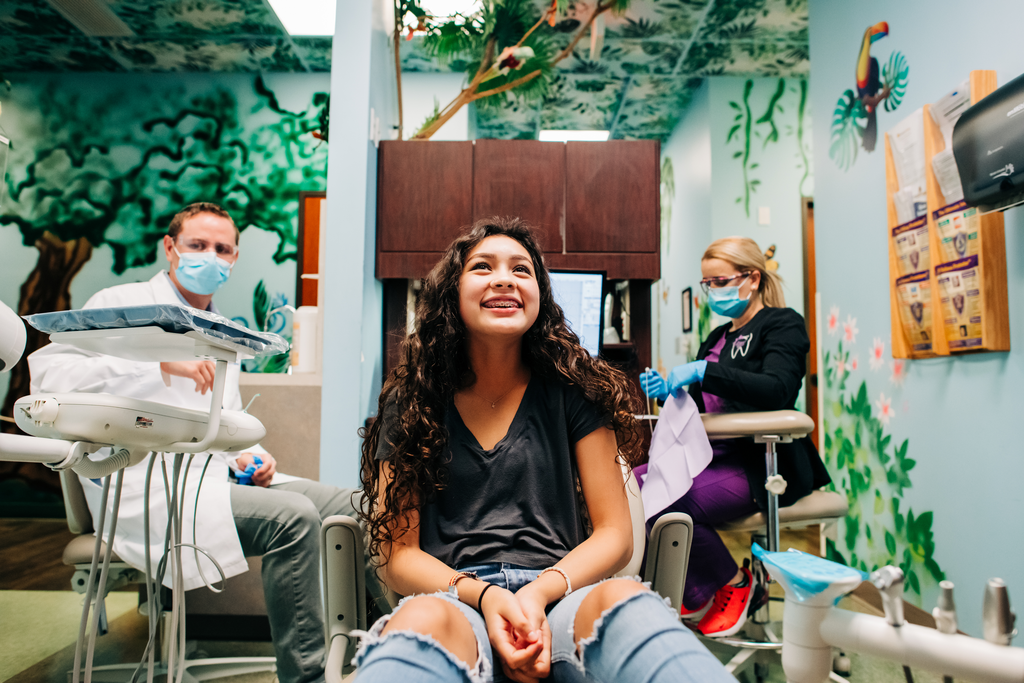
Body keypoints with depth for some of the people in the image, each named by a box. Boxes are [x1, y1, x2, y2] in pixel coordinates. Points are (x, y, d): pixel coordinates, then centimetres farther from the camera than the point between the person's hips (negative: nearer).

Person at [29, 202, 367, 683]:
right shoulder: (124, 304, 1)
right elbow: (48, 372, -16)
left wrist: (247, 455, 6)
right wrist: (161, 365, -27)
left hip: (216, 477, 8)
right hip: (154, 487, -7)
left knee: (358, 507, -9)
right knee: (293, 516, -30)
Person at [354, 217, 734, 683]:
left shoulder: (573, 388, 7)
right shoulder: (410, 402, 7)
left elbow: (614, 534, 4)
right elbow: (397, 554, 3)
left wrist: (539, 593, -15)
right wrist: (485, 596, -17)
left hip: (559, 596, 1)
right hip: (453, 598, -1)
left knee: (626, 599, -34)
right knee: (423, 621, -38)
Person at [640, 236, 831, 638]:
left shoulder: (782, 324, -1)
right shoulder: (718, 337, 21)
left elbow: (776, 391, -21)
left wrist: (703, 370, -25)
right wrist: (669, 392, 2)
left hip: (761, 464, -8)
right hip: (713, 454, 8)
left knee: (666, 503, -28)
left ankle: (733, 583, 1)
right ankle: (694, 594, 3)